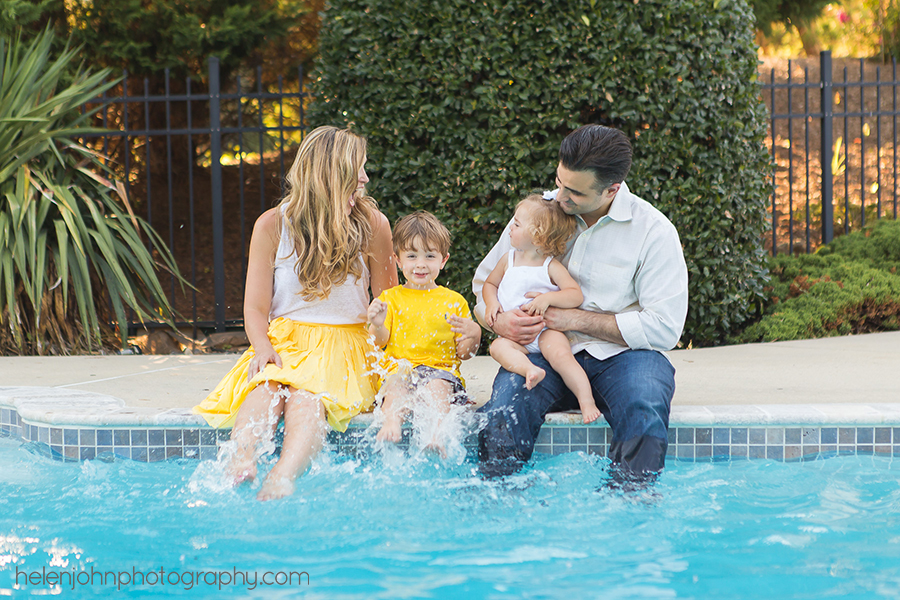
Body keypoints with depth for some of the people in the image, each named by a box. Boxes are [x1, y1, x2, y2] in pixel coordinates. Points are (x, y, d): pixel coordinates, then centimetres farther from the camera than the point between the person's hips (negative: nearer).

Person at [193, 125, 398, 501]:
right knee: (266, 386, -36)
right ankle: (238, 469, -61)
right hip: (284, 339, 1)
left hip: (345, 344, -1)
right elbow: (256, 307, 4)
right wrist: (263, 346, -18)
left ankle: (280, 483, -63)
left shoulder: (372, 225, 3)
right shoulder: (272, 225, 2)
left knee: (306, 394, -36)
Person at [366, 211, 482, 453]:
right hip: (400, 366, 1)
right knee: (397, 380, -34)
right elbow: (380, 342, 6)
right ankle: (392, 423, -55)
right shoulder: (391, 298, 16)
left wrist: (473, 335, -9)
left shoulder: (455, 302, 16)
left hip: (442, 368, 0)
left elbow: (462, 354, 12)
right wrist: (377, 325, -16)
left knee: (438, 385, -34)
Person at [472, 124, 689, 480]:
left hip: (620, 354, -2)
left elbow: (664, 328, -10)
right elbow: (484, 281, 16)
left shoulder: (654, 232, -4)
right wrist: (498, 321, -9)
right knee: (502, 410, -31)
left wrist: (577, 320, -14)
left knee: (644, 408, -35)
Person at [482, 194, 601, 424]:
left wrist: (547, 298, -22)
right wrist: (491, 302, 5)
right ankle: (529, 369, -53)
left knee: (560, 353, -32)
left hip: (546, 329, -4)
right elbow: (490, 283, 27)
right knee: (498, 347, -29)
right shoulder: (508, 260, 13)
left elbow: (576, 295, -8)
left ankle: (586, 400, -32)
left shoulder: (551, 266, -2)